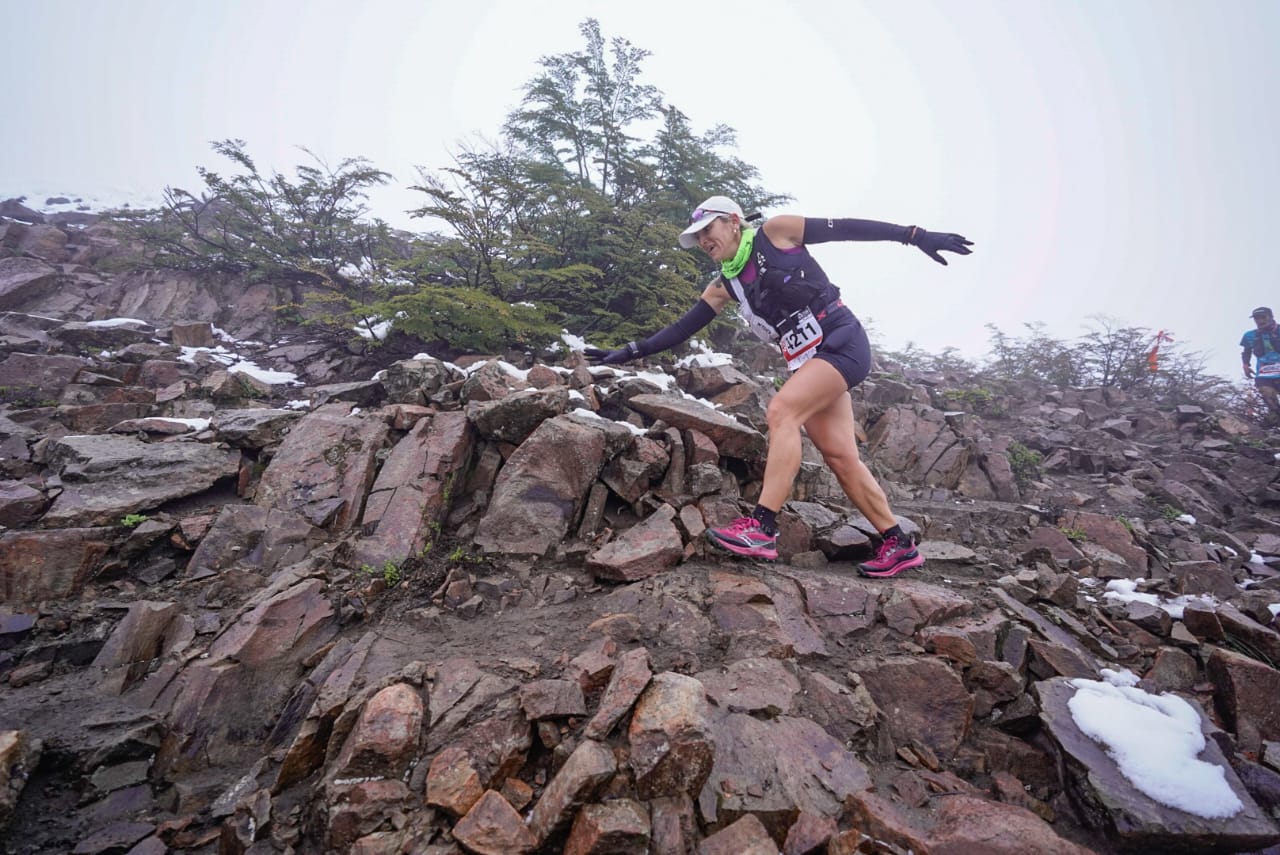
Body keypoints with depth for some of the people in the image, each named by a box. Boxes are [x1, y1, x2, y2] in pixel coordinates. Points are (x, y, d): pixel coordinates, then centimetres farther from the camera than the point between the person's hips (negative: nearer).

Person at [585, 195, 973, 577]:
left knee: (781, 411, -24)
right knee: (840, 456, 1)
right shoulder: (724, 286, 12)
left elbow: (847, 228, -2)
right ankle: (898, 545, 12)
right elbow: (681, 328, 10)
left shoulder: (775, 232, -2)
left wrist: (915, 235, -5)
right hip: (808, 361, 7)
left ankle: (762, 528, -25)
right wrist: (630, 352, 4)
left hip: (843, 342, -6)